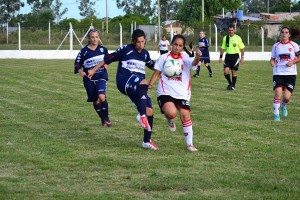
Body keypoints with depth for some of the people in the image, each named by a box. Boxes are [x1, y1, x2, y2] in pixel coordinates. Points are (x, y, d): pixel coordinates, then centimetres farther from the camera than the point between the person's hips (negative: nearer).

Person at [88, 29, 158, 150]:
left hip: (138, 88, 7)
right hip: (124, 81, -7)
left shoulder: (145, 53, 15)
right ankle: (142, 115, -39)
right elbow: (108, 58, 5)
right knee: (143, 82, -39)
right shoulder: (126, 49, -2)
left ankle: (147, 141, 11)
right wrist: (94, 70, 8)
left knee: (149, 111, -1)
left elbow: (152, 65, 34)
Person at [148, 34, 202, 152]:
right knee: (171, 113, -26)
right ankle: (170, 121, 14)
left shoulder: (185, 58, 3)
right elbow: (157, 73, 8)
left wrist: (197, 57, -42)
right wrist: (150, 84, -7)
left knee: (186, 116, -4)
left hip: (182, 93, 1)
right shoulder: (163, 58, 5)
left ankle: (189, 143, 12)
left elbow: (193, 63, -19)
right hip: (165, 92, -1)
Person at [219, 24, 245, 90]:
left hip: (235, 56, -2)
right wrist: (221, 57, 5)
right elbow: (223, 48, 12)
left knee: (234, 72, 0)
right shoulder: (225, 38, 6)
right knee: (226, 71, -8)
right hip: (228, 55, 3)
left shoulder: (238, 38, -2)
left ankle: (233, 86, 13)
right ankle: (230, 83, 16)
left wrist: (242, 57, -4)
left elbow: (242, 48, 1)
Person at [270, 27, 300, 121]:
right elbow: (272, 58, 12)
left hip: (291, 74, 0)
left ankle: (283, 106, 30)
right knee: (278, 93, -15)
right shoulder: (276, 46, 6)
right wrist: (272, 62, -10)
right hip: (278, 73, 1)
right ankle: (276, 114, -2)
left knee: (287, 97, -5)